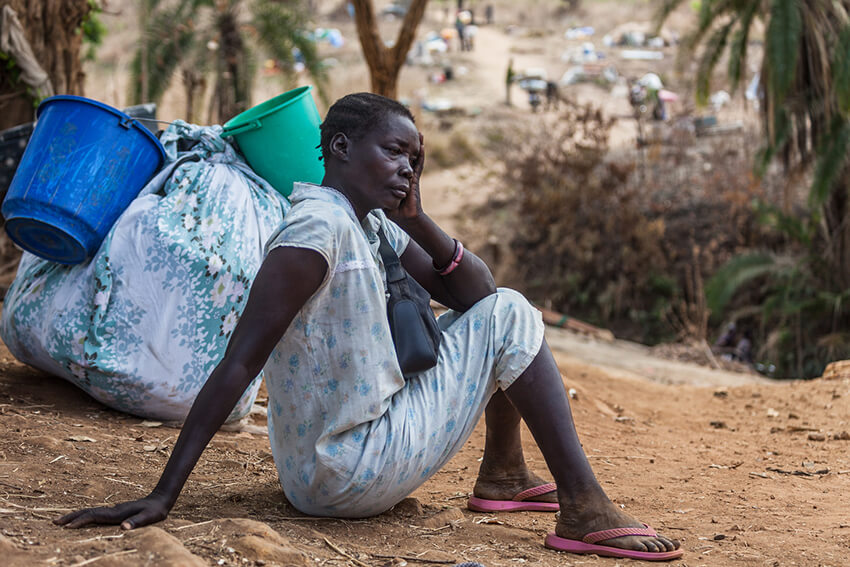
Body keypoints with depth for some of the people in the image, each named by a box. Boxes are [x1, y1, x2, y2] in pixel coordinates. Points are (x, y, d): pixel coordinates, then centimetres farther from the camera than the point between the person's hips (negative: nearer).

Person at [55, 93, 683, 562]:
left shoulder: (376, 227, 8)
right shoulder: (319, 225, -20)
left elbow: (474, 290, 9)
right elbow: (238, 364, -25)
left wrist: (416, 218, -7)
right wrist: (163, 496, -29)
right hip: (345, 480, -9)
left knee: (493, 306, 18)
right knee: (509, 317, -7)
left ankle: (504, 476, 23)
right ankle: (584, 511, -11)